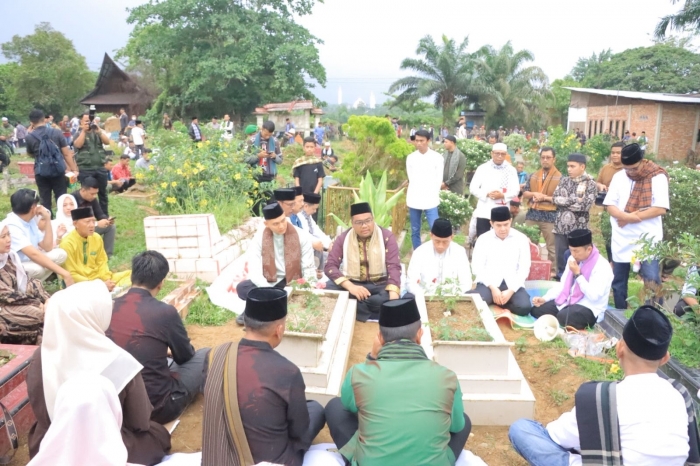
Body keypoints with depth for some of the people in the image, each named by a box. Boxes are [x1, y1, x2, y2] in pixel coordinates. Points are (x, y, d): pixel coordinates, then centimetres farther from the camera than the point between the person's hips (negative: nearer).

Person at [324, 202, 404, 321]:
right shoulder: (343, 239, 1)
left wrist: (393, 294, -31)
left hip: (380, 285, -1)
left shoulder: (387, 237, -3)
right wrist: (350, 286, -26)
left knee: (389, 298, -34)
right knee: (330, 288, -29)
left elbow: (393, 267, -12)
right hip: (351, 284, 2)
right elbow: (330, 266, -8)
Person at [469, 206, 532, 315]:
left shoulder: (521, 239, 3)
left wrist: (511, 290, -12)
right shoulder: (483, 239, 2)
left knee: (524, 307, -27)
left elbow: (524, 268, 1)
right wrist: (493, 288, -14)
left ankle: (497, 301, 1)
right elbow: (477, 267, -2)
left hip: (512, 285, 2)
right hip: (488, 283, -1)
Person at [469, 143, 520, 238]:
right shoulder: (482, 168, 3)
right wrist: (487, 194, -16)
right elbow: (473, 188, 0)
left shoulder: (511, 170, 4)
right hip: (484, 212, 0)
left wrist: (503, 195, -19)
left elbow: (515, 190, 0)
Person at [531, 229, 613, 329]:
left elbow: (594, 295, -24)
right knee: (536, 310, -7)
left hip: (589, 309, -7)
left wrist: (578, 274, -21)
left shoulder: (602, 266, -17)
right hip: (569, 302, 7)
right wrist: (545, 298, 0)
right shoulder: (574, 259, 6)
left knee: (563, 317, -35)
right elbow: (563, 284, 12)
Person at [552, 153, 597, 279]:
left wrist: (564, 201, -9)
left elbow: (585, 205, -15)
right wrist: (574, 200, -10)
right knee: (560, 260, 8)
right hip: (560, 227, 4)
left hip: (578, 229, -4)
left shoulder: (590, 184, -3)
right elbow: (555, 198, 0)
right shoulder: (564, 180, 10)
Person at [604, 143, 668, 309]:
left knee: (652, 281, -9)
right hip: (622, 239, 4)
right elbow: (610, 205, 0)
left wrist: (629, 217, -14)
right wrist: (627, 216, -19)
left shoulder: (657, 177, -7)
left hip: (647, 239, -4)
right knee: (618, 281, 11)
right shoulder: (618, 177, 4)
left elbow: (661, 209, -14)